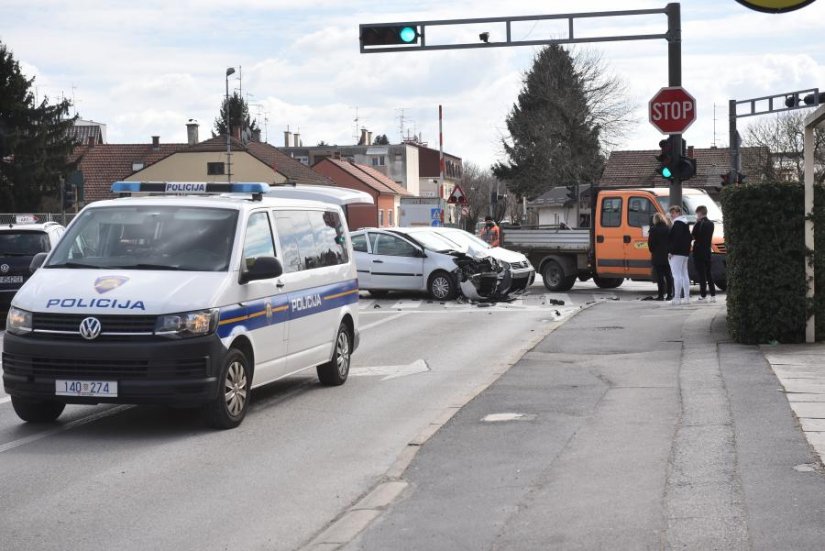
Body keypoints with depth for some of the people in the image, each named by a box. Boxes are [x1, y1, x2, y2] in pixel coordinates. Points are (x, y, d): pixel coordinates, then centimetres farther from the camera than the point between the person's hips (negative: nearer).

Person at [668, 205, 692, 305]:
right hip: (685, 253, 11)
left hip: (677, 253, -11)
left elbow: (676, 239, -22)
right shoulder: (685, 223, 19)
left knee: (677, 275, -11)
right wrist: (687, 249, 20)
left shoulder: (677, 224, -13)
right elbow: (689, 238, 22)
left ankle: (677, 298, -14)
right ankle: (687, 297, 15)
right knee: (684, 275, 13)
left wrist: (671, 251, -19)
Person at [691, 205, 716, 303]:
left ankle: (703, 295, -3)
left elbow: (693, 236, -14)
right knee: (708, 273, 13)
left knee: (701, 274, -4)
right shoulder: (711, 224, 10)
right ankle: (713, 295, 10)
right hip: (707, 251, 7)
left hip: (699, 251, -7)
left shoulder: (699, 224, -13)